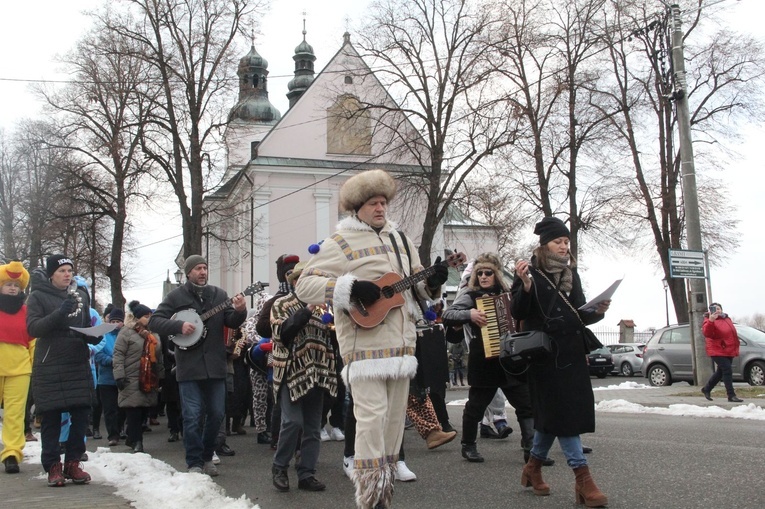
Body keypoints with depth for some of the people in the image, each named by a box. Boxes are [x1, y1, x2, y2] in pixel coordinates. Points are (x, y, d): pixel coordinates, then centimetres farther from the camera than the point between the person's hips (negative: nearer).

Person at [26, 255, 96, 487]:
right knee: (51, 418, -1)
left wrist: (94, 335, -3)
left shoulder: (81, 295, 13)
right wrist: (59, 313, -25)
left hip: (79, 365, 4)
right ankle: (53, 466, 9)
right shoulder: (38, 296, 1)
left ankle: (72, 463, 13)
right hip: (49, 367, -4)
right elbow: (33, 328, -12)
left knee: (82, 415, 1)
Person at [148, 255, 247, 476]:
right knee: (193, 416, -2)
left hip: (215, 366, 3)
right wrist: (179, 326, -17)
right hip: (189, 366, -3)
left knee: (216, 414, 7)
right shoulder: (176, 296, 1)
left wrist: (239, 311, -18)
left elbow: (231, 322, 4)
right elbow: (154, 321, -1)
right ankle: (194, 463, 9)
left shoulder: (219, 294, 9)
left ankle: (207, 457, 25)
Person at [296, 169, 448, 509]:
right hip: (364, 345, -6)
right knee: (371, 416, -13)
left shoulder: (399, 240, 17)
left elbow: (416, 286, 25)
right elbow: (305, 286, -8)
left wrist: (433, 281, 2)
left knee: (394, 418, 10)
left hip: (400, 344, 7)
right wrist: (350, 287, -19)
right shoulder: (340, 242, -2)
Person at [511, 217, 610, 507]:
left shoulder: (571, 274, 13)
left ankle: (533, 467, 26)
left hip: (571, 353, 6)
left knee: (552, 415, 9)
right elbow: (518, 313, -10)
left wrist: (597, 312, -6)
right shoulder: (531, 272, -4)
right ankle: (583, 479, -8)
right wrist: (525, 285, -26)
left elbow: (580, 316, 16)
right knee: (562, 412, -7)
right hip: (545, 355, -6)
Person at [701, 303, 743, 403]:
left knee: (721, 372, 15)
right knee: (727, 371, -15)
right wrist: (710, 321, -42)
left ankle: (706, 389, 31)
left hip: (729, 351, 8)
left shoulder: (727, 319, 14)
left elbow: (732, 333, 26)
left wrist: (735, 347, 23)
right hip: (718, 351, -8)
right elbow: (707, 333, -28)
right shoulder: (709, 320, -9)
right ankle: (731, 395, -13)